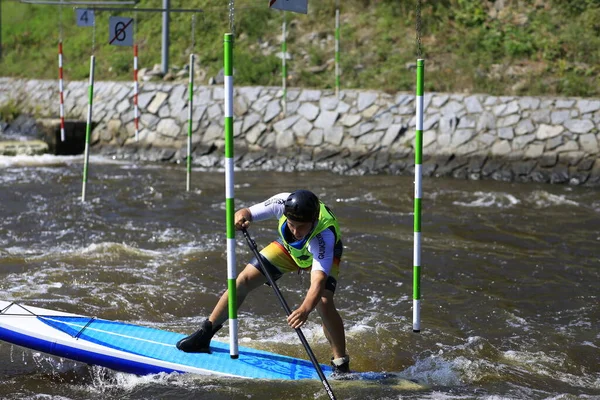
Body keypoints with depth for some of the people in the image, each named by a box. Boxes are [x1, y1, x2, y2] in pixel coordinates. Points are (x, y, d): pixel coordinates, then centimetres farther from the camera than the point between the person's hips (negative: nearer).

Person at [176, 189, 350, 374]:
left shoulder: (323, 234, -45)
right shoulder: (282, 203, -35)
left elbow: (318, 282, -55)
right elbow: (247, 213, -21)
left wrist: (305, 309, -73)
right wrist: (241, 216, -46)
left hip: (324, 254, -4)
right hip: (288, 247, 4)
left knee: (323, 301, -27)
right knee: (244, 280, -6)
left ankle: (341, 364, -12)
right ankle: (204, 335, 9)